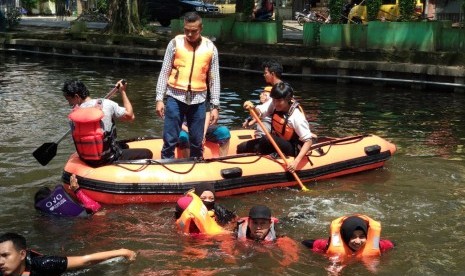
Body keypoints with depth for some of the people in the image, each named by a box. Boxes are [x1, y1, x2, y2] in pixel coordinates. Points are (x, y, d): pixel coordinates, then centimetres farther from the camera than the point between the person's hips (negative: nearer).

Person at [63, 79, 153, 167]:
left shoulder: (74, 114, -7)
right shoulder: (106, 104, -13)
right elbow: (130, 116, -1)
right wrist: (122, 91, 7)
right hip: (109, 160, -5)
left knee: (123, 146, 31)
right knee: (147, 153, 10)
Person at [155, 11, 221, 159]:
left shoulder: (210, 48, 2)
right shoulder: (175, 43, -1)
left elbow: (214, 79, 6)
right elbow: (164, 73, 2)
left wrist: (215, 106, 2)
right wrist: (159, 99, -4)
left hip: (198, 100, 1)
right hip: (175, 98, -1)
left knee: (197, 142, 9)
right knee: (170, 140, -1)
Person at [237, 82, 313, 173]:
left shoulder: (297, 117, -27)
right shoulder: (273, 104, -12)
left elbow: (308, 141, -26)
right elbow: (259, 113, -22)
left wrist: (296, 161, -36)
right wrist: (252, 108, -46)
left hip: (292, 149, -6)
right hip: (275, 142, 6)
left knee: (267, 139, -33)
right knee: (241, 147, -11)